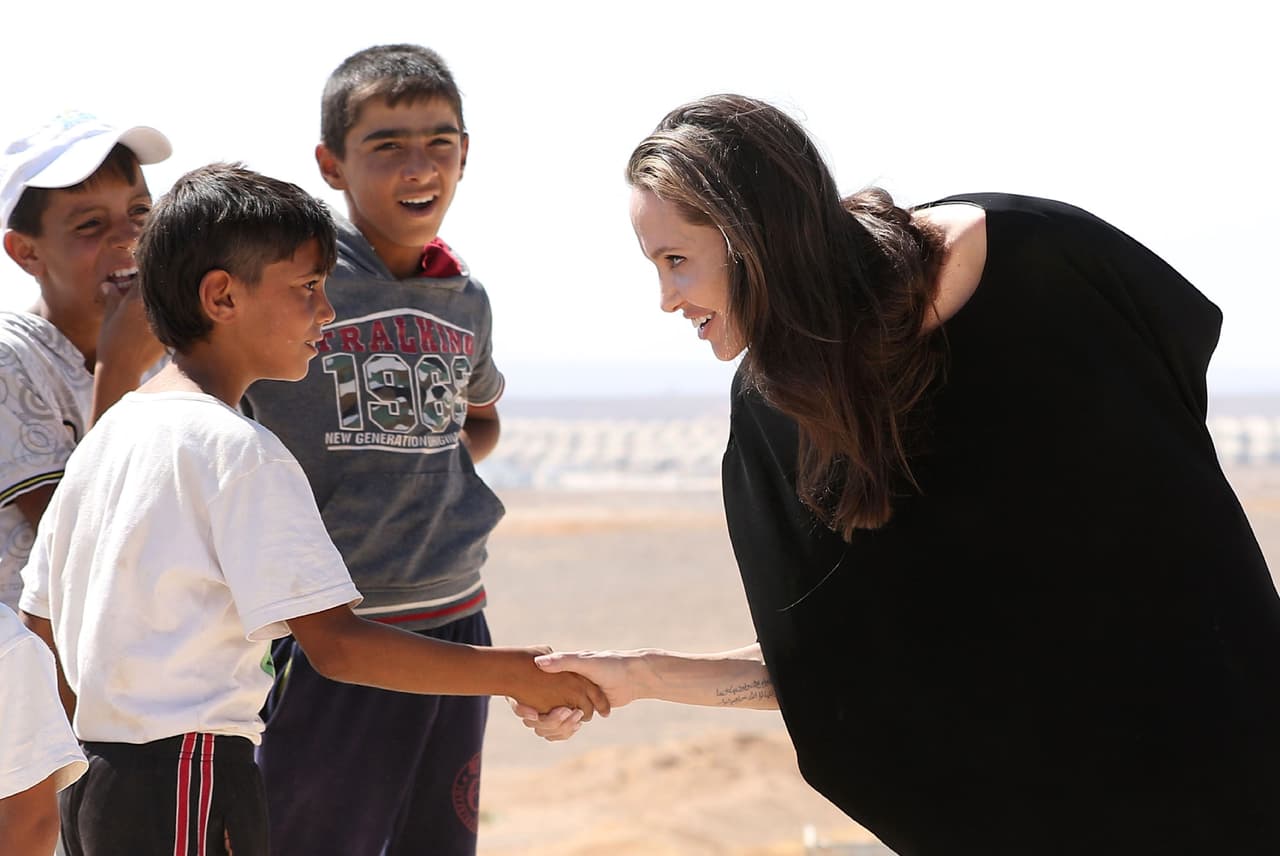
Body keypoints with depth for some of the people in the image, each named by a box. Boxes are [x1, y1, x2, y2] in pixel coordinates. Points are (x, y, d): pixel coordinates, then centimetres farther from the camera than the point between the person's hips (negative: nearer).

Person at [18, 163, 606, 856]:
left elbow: (43, 613, 16)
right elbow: (336, 644, -20)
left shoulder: (104, 436, 12)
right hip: (191, 776, -9)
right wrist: (518, 674, -16)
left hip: (92, 783, 9)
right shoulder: (240, 451, -15)